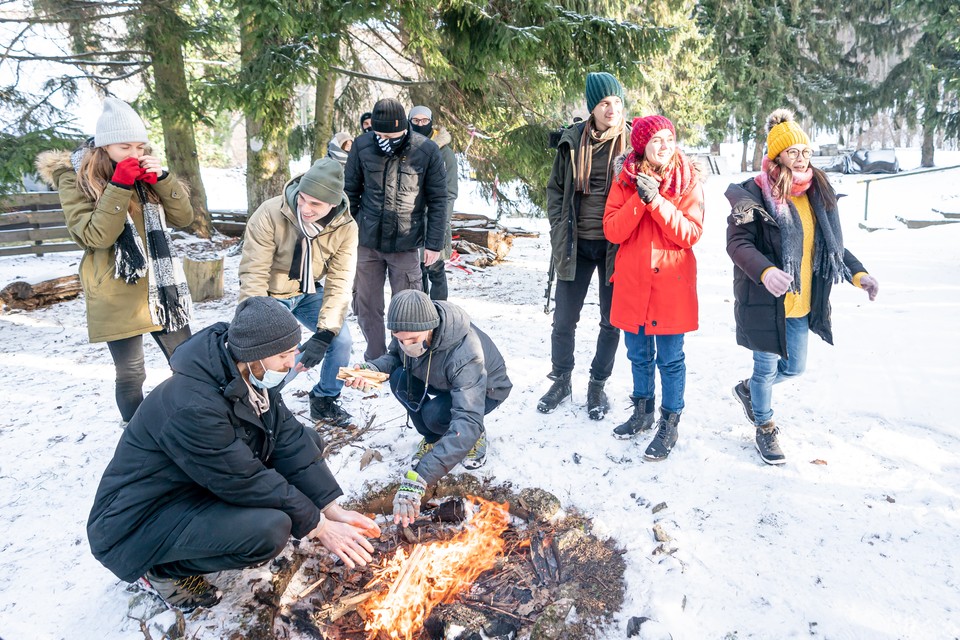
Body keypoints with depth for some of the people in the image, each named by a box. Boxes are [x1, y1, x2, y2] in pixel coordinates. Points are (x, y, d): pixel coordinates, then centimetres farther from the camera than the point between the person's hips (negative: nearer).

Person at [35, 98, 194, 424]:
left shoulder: (146, 169, 9)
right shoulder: (75, 178, -5)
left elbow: (183, 217, 2)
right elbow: (96, 236, -17)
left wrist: (161, 177, -12)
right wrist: (120, 185, -22)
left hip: (161, 287, 5)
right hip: (116, 295, -4)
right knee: (131, 375, 2)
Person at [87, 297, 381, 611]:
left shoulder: (250, 375, -7)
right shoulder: (191, 406, -33)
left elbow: (289, 439, -5)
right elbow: (248, 481, -28)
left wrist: (332, 509, -11)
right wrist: (319, 526, -19)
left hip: (206, 487, 9)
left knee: (308, 441, 0)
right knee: (269, 530, -32)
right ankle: (161, 570, -4)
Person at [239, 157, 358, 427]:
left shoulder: (345, 227, -20)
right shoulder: (270, 214, -29)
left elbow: (339, 283, -20)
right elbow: (252, 275, -26)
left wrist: (324, 334, -30)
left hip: (309, 293, 3)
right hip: (271, 294, -2)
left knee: (341, 340, -13)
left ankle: (325, 400, 14)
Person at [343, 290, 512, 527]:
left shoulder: (466, 354, -43)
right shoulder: (409, 331, -26)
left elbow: (467, 421, -51)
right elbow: (394, 357, -5)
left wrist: (416, 480, -60)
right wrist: (370, 368, -32)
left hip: (486, 390, -5)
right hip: (445, 382, 6)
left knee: (435, 414, -34)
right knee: (400, 380, -24)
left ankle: (477, 437, 0)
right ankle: (432, 439, 0)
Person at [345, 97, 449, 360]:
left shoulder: (427, 151, -8)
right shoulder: (362, 146, -3)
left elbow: (438, 200, -3)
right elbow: (350, 192, 7)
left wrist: (434, 243, -6)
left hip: (406, 244, -2)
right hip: (366, 242, 3)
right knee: (366, 305, 10)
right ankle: (375, 360, 26)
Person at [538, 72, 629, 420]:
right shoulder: (573, 140, 1)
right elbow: (555, 187, 9)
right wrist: (558, 231, 0)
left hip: (614, 245, -1)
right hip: (575, 244, 2)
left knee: (611, 321, 9)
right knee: (564, 319, 9)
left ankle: (597, 385, 26)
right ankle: (561, 380, 29)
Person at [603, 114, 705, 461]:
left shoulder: (689, 179, -4)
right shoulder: (625, 179, 0)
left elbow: (690, 234, -13)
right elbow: (612, 231, -8)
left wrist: (656, 201, -22)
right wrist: (640, 199, -20)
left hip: (671, 283, -3)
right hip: (632, 281, 3)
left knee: (670, 358, 4)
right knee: (638, 354, 16)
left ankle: (669, 425, 19)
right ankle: (642, 412, 36)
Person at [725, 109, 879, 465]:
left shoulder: (818, 193, 6)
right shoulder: (755, 194, -14)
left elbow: (832, 244, 14)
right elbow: (737, 242, -20)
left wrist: (857, 273, 1)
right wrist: (765, 271, -37)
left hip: (801, 303, 6)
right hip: (764, 302, -6)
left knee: (794, 367, 18)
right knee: (767, 368, 9)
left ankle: (748, 390, 47)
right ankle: (765, 428, 33)